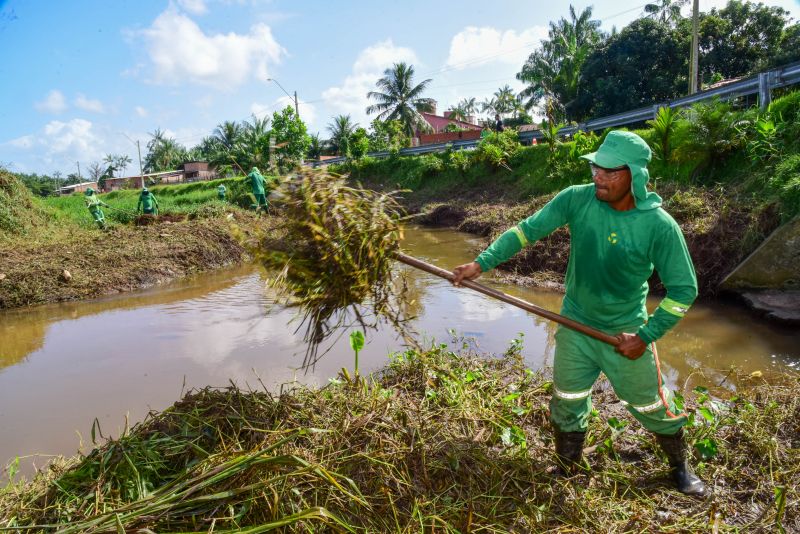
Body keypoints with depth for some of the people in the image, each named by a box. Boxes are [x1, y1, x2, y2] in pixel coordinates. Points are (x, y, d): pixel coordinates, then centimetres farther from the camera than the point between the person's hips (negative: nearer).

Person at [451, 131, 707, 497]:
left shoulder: (659, 226, -20)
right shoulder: (577, 200, -15)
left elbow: (684, 289, -12)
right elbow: (526, 230, -13)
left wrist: (646, 336, -15)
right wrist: (481, 263, -22)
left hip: (626, 335, -2)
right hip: (575, 327, 2)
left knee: (652, 407, 15)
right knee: (566, 405, 14)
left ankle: (681, 467, 45)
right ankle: (567, 473, 38)